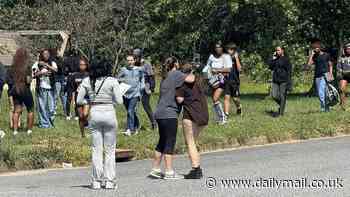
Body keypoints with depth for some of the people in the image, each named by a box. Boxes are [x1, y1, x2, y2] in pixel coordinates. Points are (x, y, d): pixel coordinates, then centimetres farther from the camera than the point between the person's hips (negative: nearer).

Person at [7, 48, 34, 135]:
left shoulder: (13, 68, 1)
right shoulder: (27, 68, -13)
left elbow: (10, 79, 2)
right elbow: (28, 81, -18)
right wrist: (31, 78, 1)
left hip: (15, 91, 4)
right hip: (25, 91, -4)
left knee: (17, 111, 8)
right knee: (30, 110, 11)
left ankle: (15, 130, 2)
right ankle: (29, 129, 12)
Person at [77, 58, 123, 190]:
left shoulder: (87, 81, 2)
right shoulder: (112, 81, -5)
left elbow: (79, 101, 1)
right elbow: (119, 101, -7)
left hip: (94, 114, 2)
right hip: (109, 114, -2)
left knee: (96, 149, 8)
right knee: (110, 149, 7)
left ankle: (96, 181, 8)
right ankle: (110, 181, 7)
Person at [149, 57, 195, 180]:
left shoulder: (166, 77, 20)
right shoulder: (176, 74, -6)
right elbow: (190, 79, -20)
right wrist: (192, 75, 2)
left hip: (160, 114, 9)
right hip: (168, 114, -9)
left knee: (162, 142, 15)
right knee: (170, 142, -5)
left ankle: (155, 170, 19)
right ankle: (169, 172, -4)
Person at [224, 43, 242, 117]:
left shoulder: (237, 59, -3)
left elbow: (239, 69, -18)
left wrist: (236, 58, -19)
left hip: (235, 81, -2)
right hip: (227, 81, 2)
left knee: (235, 98, 6)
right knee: (227, 97, -10)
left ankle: (239, 107, 39)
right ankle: (226, 114, -13)